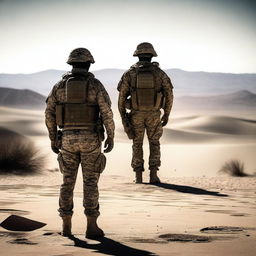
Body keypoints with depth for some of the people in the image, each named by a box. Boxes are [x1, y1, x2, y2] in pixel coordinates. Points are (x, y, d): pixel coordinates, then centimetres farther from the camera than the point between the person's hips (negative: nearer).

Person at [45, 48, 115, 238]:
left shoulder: (60, 85, 4)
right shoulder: (95, 85, -6)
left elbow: (50, 114, 4)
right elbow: (107, 113, -11)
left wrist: (53, 139, 12)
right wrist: (111, 137, 0)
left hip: (68, 139, 3)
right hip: (90, 139, -3)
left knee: (68, 182, 11)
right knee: (90, 182, 2)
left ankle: (66, 226, 10)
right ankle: (91, 226, 0)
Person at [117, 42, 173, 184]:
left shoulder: (130, 73, -5)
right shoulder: (159, 73, -5)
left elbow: (122, 96, -6)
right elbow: (169, 95, -4)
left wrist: (123, 116, 3)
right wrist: (166, 114, 7)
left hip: (136, 114, 0)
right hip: (154, 115, 0)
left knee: (137, 145, 13)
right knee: (154, 144, 14)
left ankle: (138, 177, 9)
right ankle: (153, 175, 5)